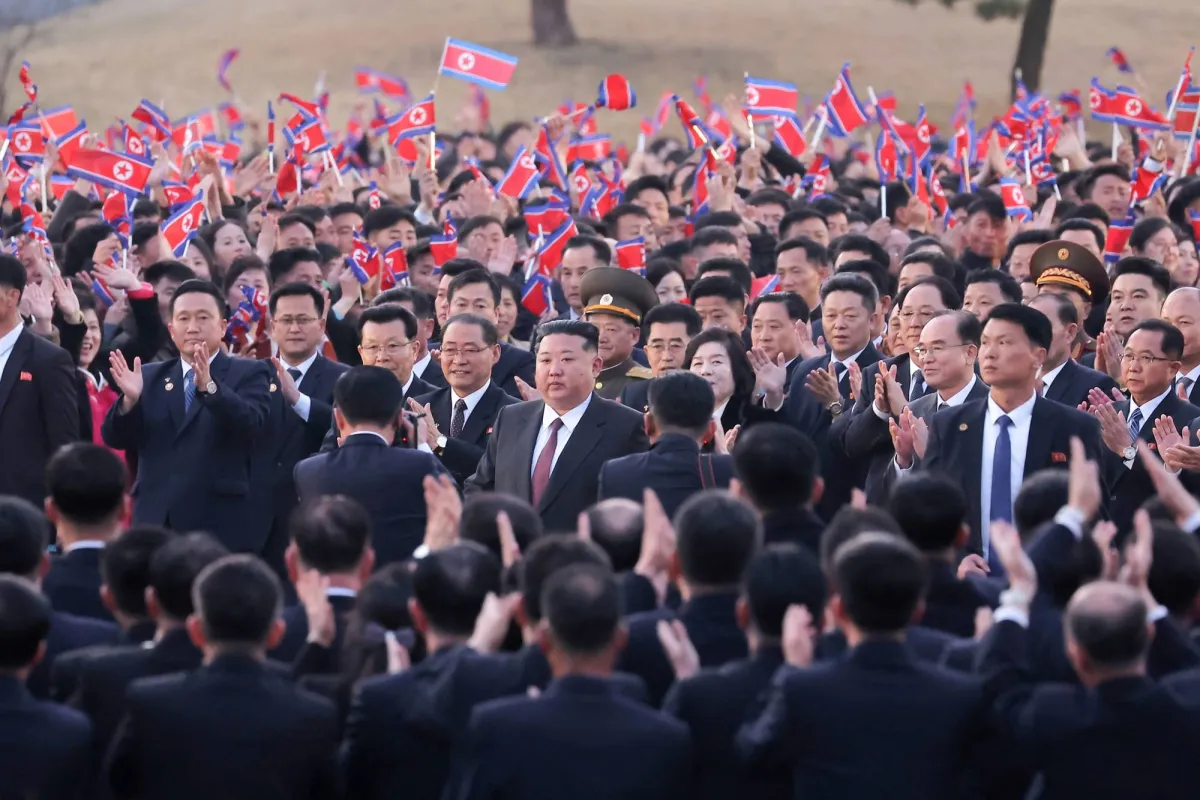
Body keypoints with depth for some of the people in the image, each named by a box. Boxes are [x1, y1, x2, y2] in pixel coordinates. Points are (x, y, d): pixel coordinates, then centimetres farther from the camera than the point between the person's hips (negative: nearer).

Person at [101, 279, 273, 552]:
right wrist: (130, 399, -15)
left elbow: (252, 425, -14)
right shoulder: (150, 377, 15)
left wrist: (209, 387, -30)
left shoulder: (249, 374, 5)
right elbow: (115, 439, 6)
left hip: (223, 528, -3)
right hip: (155, 525, 3)